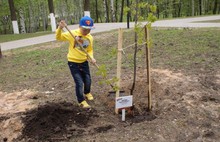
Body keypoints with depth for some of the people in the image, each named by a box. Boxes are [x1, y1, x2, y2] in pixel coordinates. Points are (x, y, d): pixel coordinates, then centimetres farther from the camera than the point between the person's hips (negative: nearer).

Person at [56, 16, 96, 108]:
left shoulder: (90, 38, -3)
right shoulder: (72, 34, -16)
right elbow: (59, 37, -11)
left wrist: (91, 57, -11)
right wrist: (60, 28, -30)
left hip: (84, 62, 4)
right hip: (73, 62, -4)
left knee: (88, 81, 15)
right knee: (79, 83, -6)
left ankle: (87, 93, 48)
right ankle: (81, 101, 15)